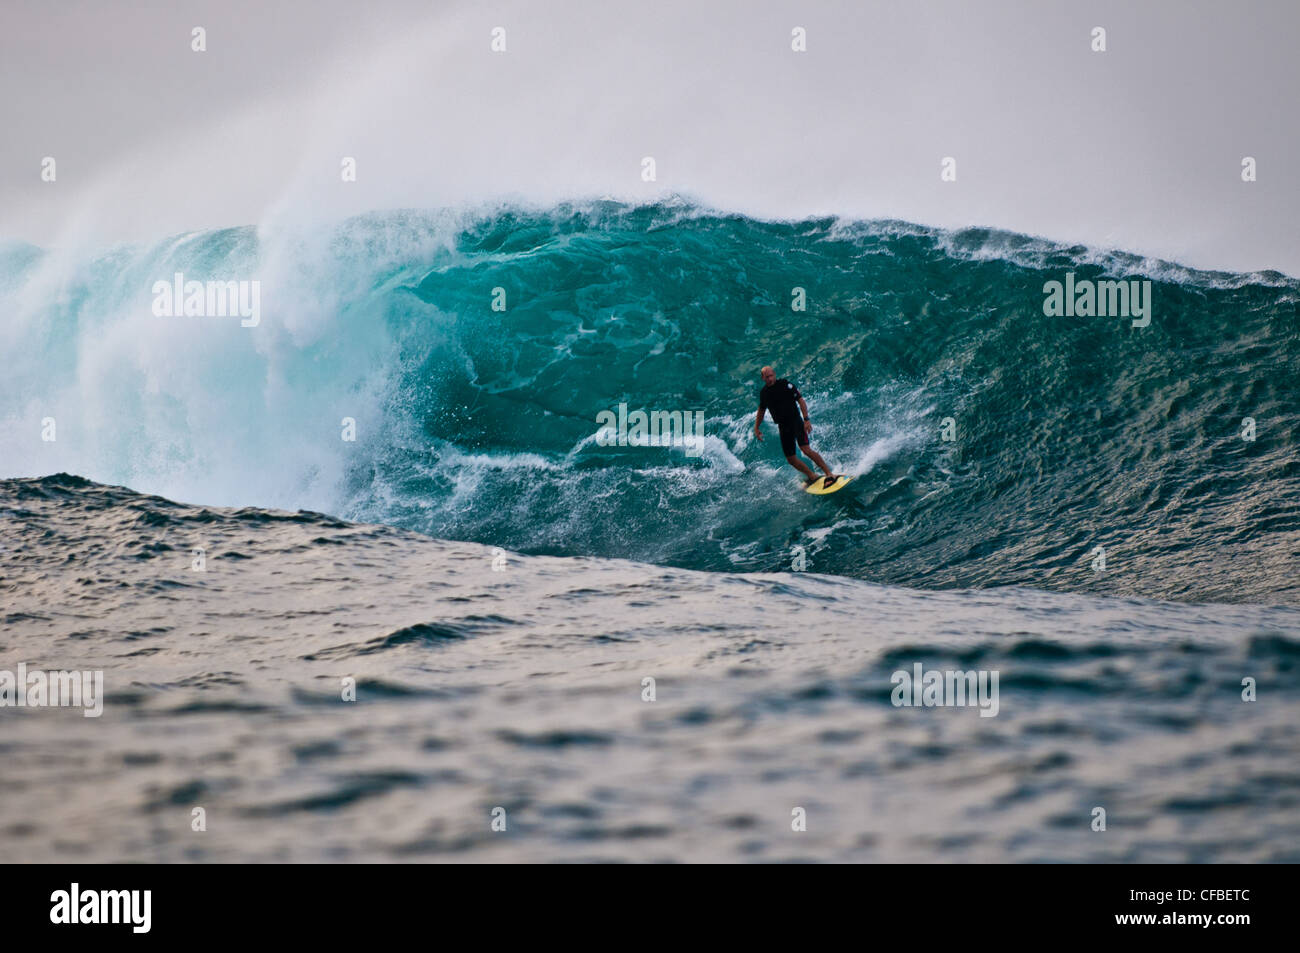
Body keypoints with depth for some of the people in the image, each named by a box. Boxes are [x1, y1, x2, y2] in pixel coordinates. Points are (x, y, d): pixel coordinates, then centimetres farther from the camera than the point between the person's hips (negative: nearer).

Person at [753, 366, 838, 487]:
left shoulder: (785, 385, -9)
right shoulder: (764, 393, 7)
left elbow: (801, 401, -11)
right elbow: (761, 410, 25)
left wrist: (806, 419, -21)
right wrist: (756, 428, 21)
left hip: (796, 421, -6)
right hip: (783, 426, 6)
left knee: (806, 449, -24)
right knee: (791, 459, 4)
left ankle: (830, 474, -21)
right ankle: (812, 477, 21)